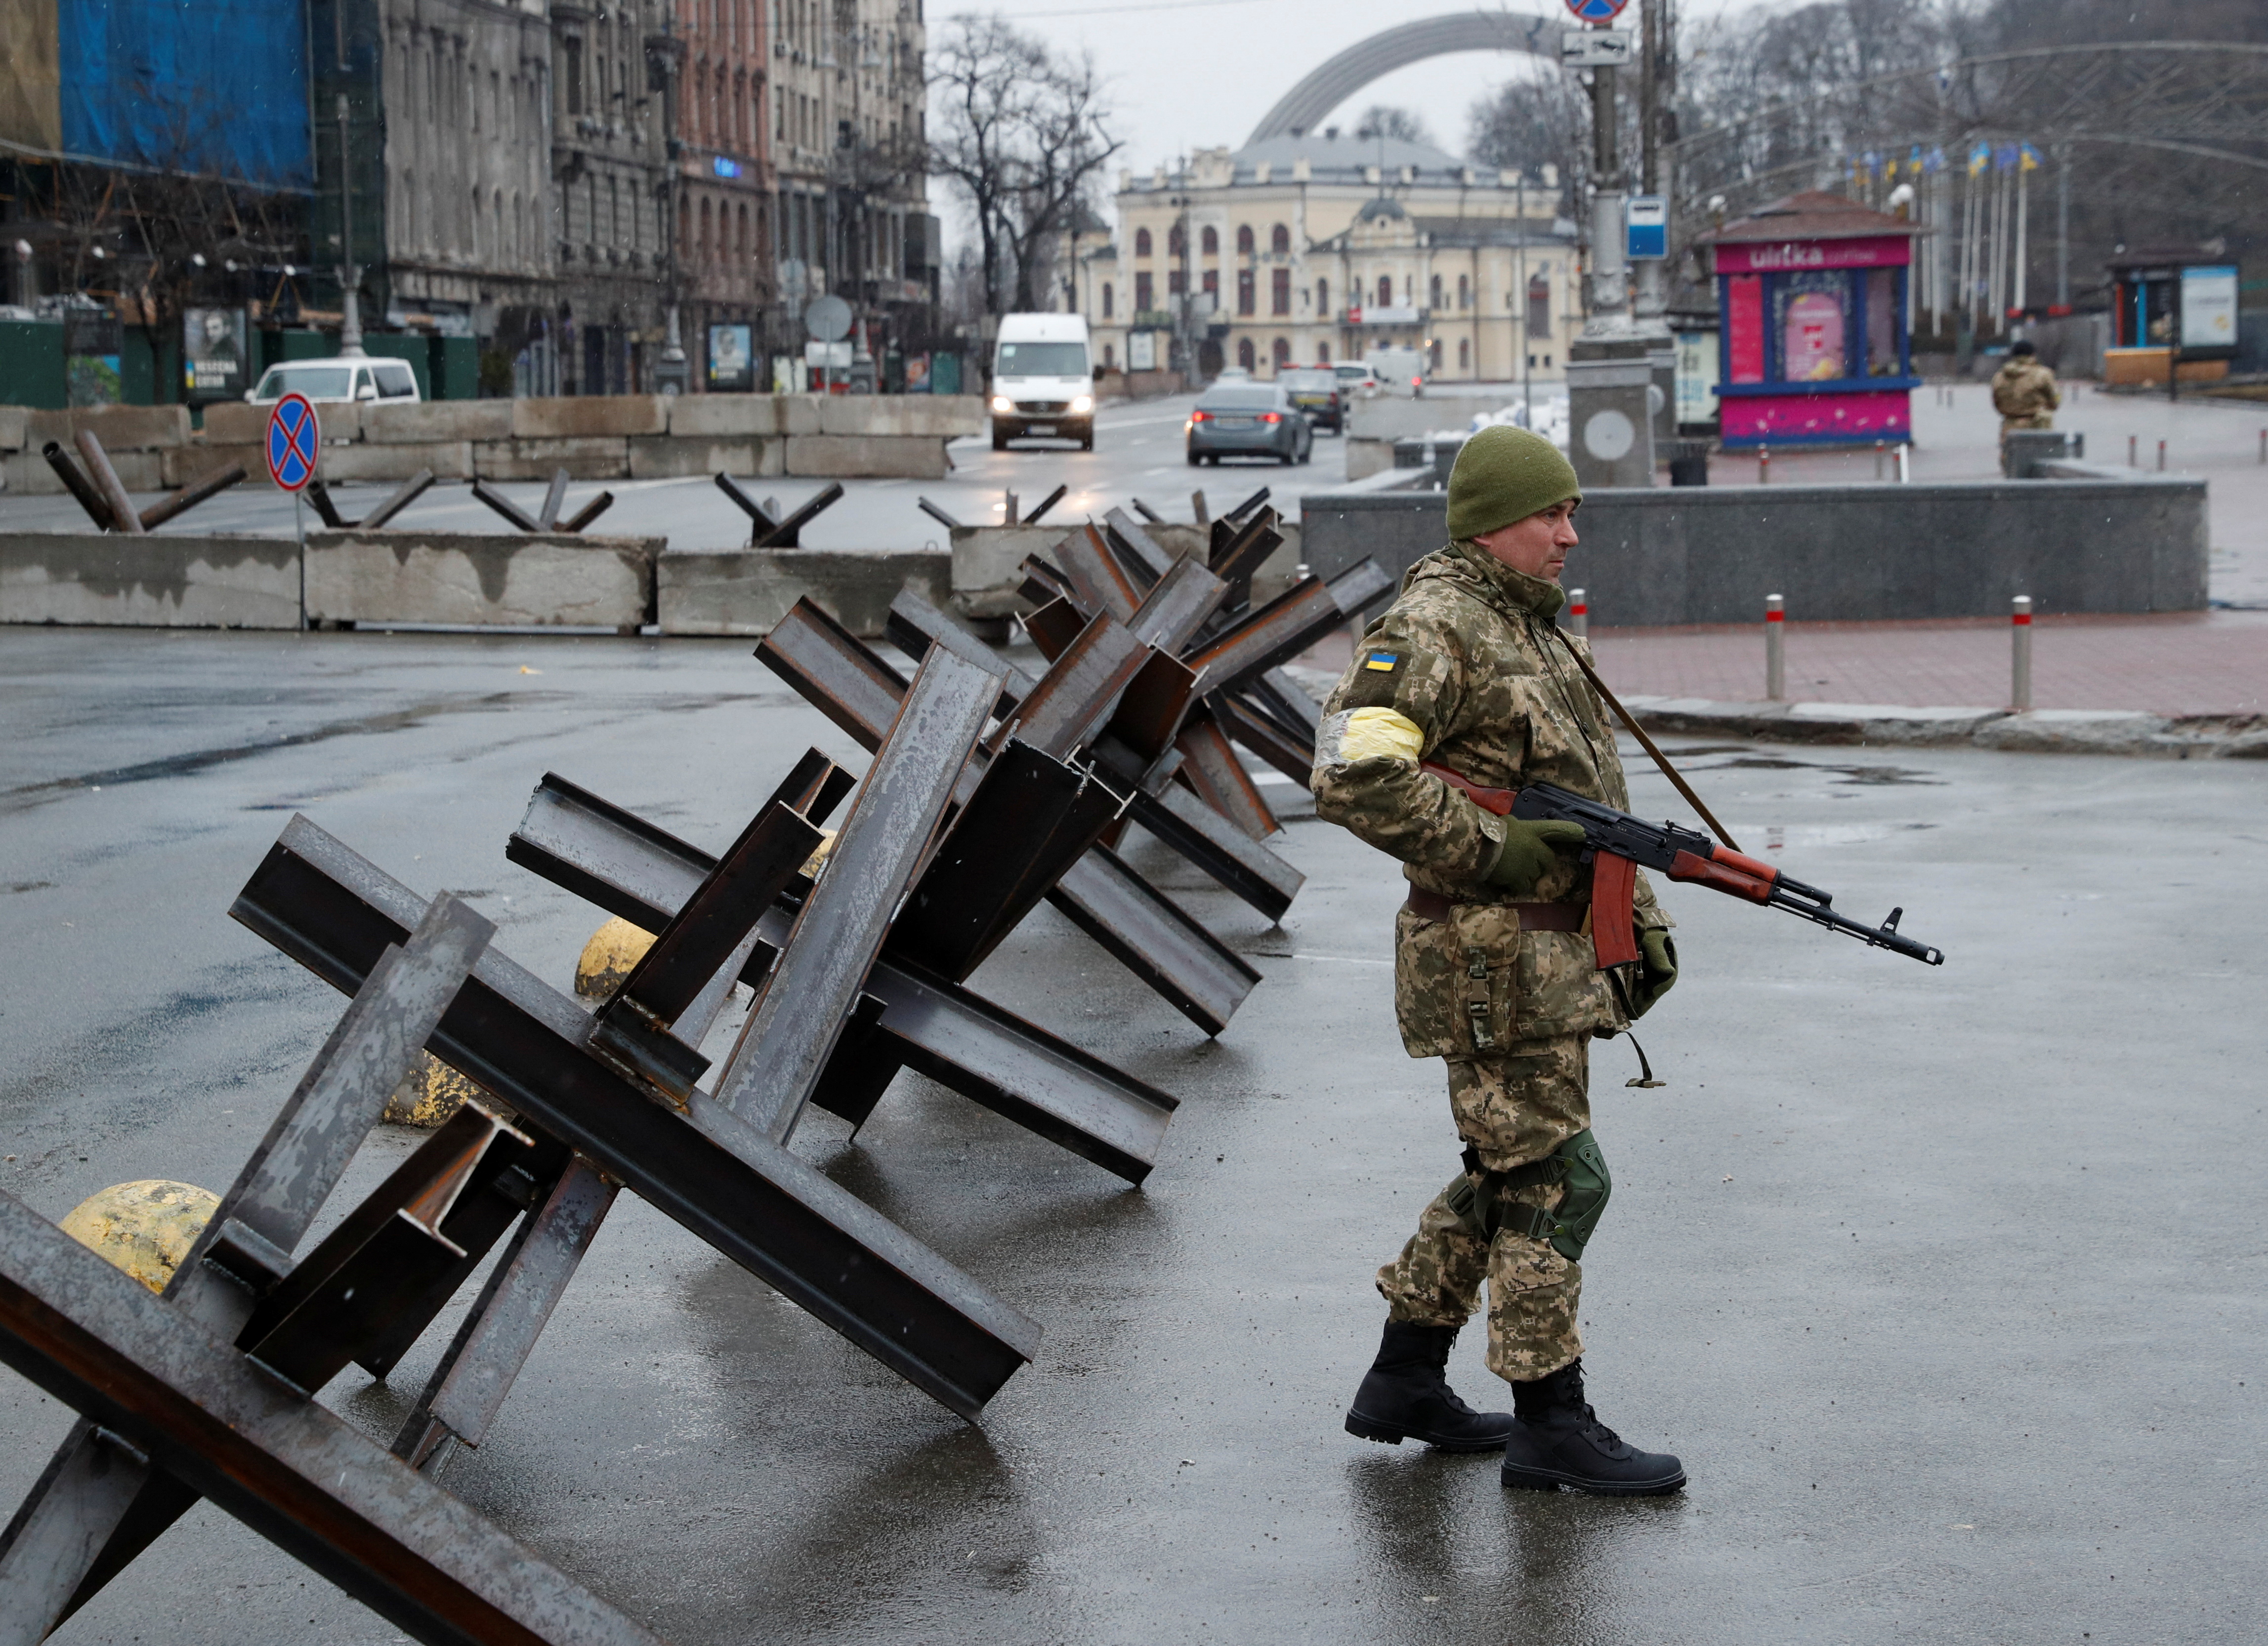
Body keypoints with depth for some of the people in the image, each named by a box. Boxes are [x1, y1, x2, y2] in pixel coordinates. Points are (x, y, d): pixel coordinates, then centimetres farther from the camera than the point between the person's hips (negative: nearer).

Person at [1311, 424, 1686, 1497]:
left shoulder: (1534, 627, 17)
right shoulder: (1431, 628, -14)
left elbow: (1591, 798, 24)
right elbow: (1353, 776, -25)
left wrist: (1643, 920, 19)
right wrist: (1492, 853, -21)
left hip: (1553, 952, 10)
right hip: (1493, 958, -10)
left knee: (1506, 1175, 16)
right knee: (1552, 1179, -6)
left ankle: (1406, 1382, 26)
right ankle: (1551, 1425, 2)